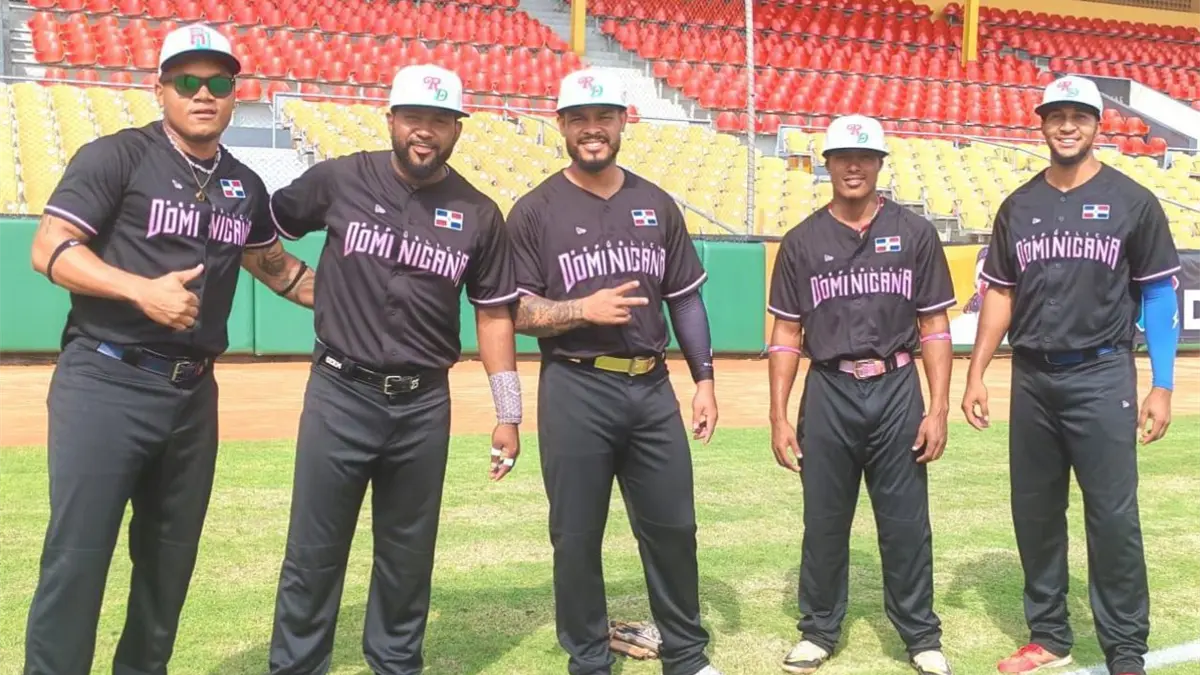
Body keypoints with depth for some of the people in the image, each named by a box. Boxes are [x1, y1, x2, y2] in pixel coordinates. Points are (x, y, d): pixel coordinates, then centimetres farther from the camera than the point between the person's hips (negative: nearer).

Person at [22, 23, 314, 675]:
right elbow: (49, 249, -11)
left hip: (194, 395, 6)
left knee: (171, 557, 15)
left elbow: (275, 266, 26)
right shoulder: (116, 156, -5)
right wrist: (140, 290, -24)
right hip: (104, 385, -6)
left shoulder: (245, 187, 12)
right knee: (76, 555, -7)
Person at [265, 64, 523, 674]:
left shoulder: (479, 215, 2)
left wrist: (508, 414, 4)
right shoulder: (339, 180, -2)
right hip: (339, 395, -1)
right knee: (313, 553, 4)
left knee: (408, 556, 14)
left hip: (424, 405, 2)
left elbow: (494, 315, 6)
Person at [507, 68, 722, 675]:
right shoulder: (536, 210, -1)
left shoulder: (657, 205, 10)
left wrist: (704, 380, 6)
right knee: (577, 536, 5)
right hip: (575, 391, -3)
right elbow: (514, 312, -4)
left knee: (673, 527, 10)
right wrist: (582, 309, -19)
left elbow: (686, 299, 13)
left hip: (652, 388, 4)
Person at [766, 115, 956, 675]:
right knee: (824, 521, 10)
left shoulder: (915, 234, 3)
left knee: (906, 522, 5)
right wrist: (779, 416, -1)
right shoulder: (802, 241, 5)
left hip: (897, 391, -1)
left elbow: (935, 325, 3)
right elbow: (786, 333, 5)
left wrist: (938, 408, -5)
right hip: (828, 395, 1)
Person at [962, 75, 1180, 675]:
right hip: (1031, 380, 4)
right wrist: (976, 374, 6)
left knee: (1113, 515, -5)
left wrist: (1162, 387, -6)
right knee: (1034, 512, 10)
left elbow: (1159, 295, 0)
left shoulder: (1132, 202, -1)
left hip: (1102, 378, -4)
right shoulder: (1018, 207, 9)